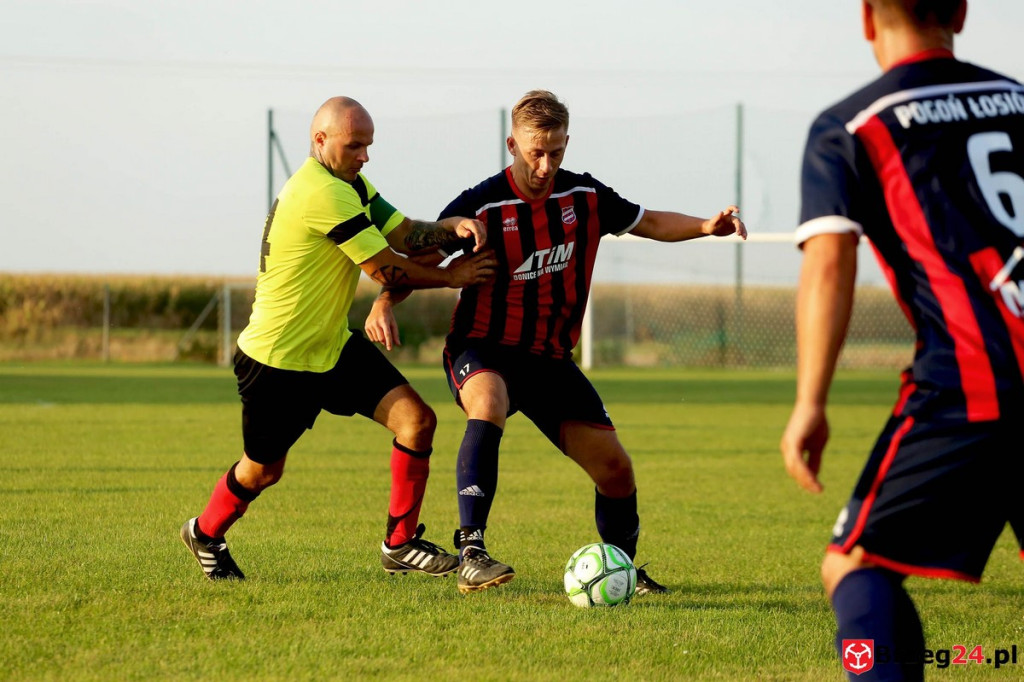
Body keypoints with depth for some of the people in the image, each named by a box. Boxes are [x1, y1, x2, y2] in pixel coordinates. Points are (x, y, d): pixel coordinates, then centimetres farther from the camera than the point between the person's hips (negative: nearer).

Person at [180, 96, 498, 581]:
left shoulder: (350, 186, 6)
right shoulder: (323, 194, -27)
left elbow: (403, 235, -1)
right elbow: (385, 269, -23)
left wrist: (453, 227, -20)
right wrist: (452, 277, -12)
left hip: (334, 347, 9)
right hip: (277, 359, -8)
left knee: (416, 420, -8)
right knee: (263, 471, 11)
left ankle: (400, 543, 2)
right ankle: (205, 533, 41)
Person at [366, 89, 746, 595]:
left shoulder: (585, 197, 0)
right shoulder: (482, 204, -14)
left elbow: (648, 223, 14)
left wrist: (706, 226, -3)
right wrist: (384, 303, -26)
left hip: (550, 358, 5)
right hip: (483, 350, -5)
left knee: (615, 469, 0)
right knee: (488, 404, -40)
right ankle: (470, 554, -43)